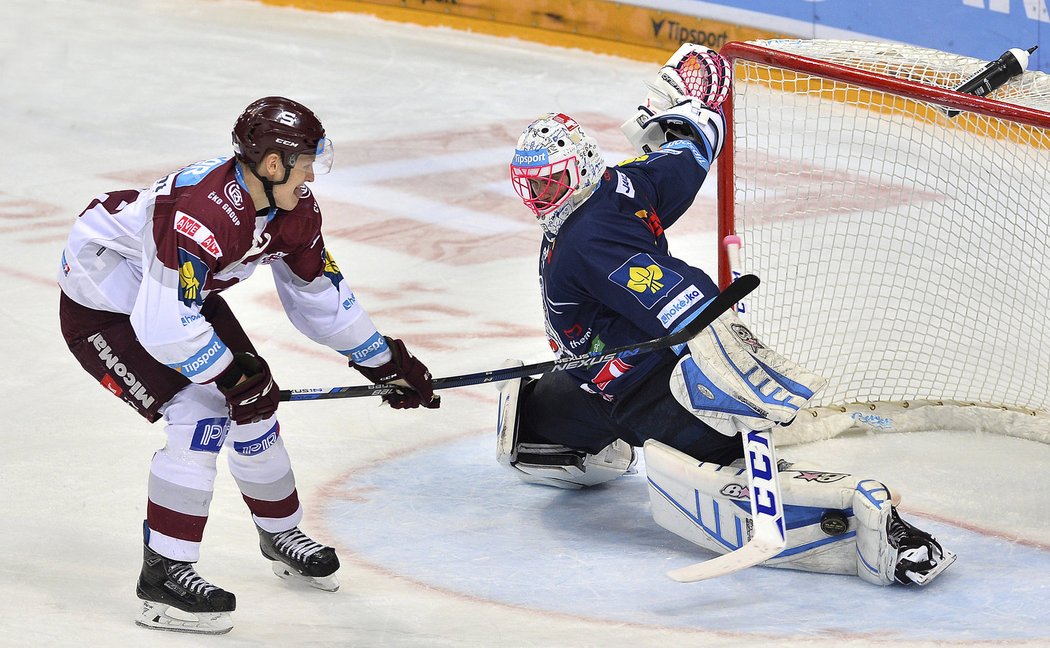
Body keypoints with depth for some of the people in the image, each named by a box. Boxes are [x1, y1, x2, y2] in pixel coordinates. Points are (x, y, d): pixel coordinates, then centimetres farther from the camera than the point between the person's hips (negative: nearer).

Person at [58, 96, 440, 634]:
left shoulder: (293, 210, -9)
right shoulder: (205, 212, -37)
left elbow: (321, 297, 6)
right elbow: (163, 327, -38)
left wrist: (386, 362, 8)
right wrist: (232, 374, -26)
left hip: (181, 294, 9)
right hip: (101, 301, -9)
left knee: (253, 402, 10)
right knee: (201, 411, -20)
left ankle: (281, 534, 33)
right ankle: (164, 575, -15)